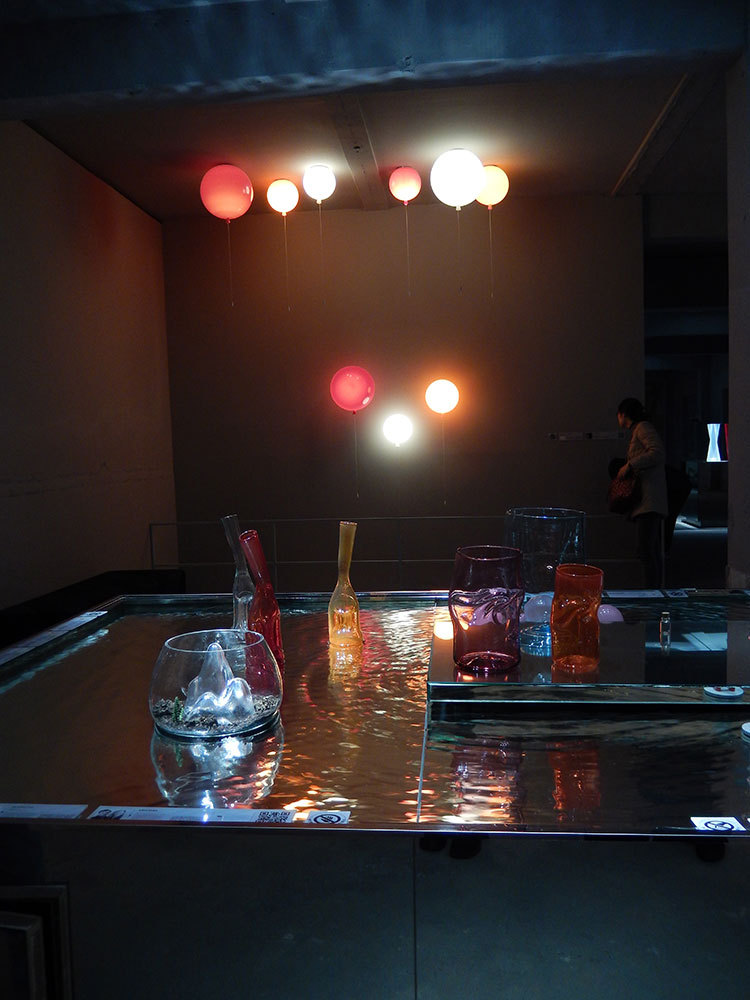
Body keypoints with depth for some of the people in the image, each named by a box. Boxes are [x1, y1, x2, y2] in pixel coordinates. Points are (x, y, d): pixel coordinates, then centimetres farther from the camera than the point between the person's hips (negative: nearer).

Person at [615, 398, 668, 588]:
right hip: (646, 502, 10)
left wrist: (629, 465, -13)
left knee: (646, 551, -16)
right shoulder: (637, 432, 27)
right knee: (654, 552, 10)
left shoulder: (643, 427, -1)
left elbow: (657, 453, -16)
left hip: (649, 500, -10)